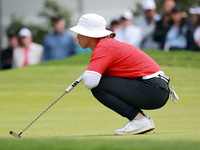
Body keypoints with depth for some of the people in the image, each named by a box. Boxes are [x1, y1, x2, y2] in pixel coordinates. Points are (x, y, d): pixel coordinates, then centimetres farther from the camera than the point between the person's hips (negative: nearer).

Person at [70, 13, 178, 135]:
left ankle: (139, 120, -11)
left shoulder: (103, 48, -11)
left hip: (152, 89, -10)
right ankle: (142, 119, 12)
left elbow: (90, 82, -24)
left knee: (98, 87, -12)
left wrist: (86, 75, -1)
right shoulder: (108, 43, 19)